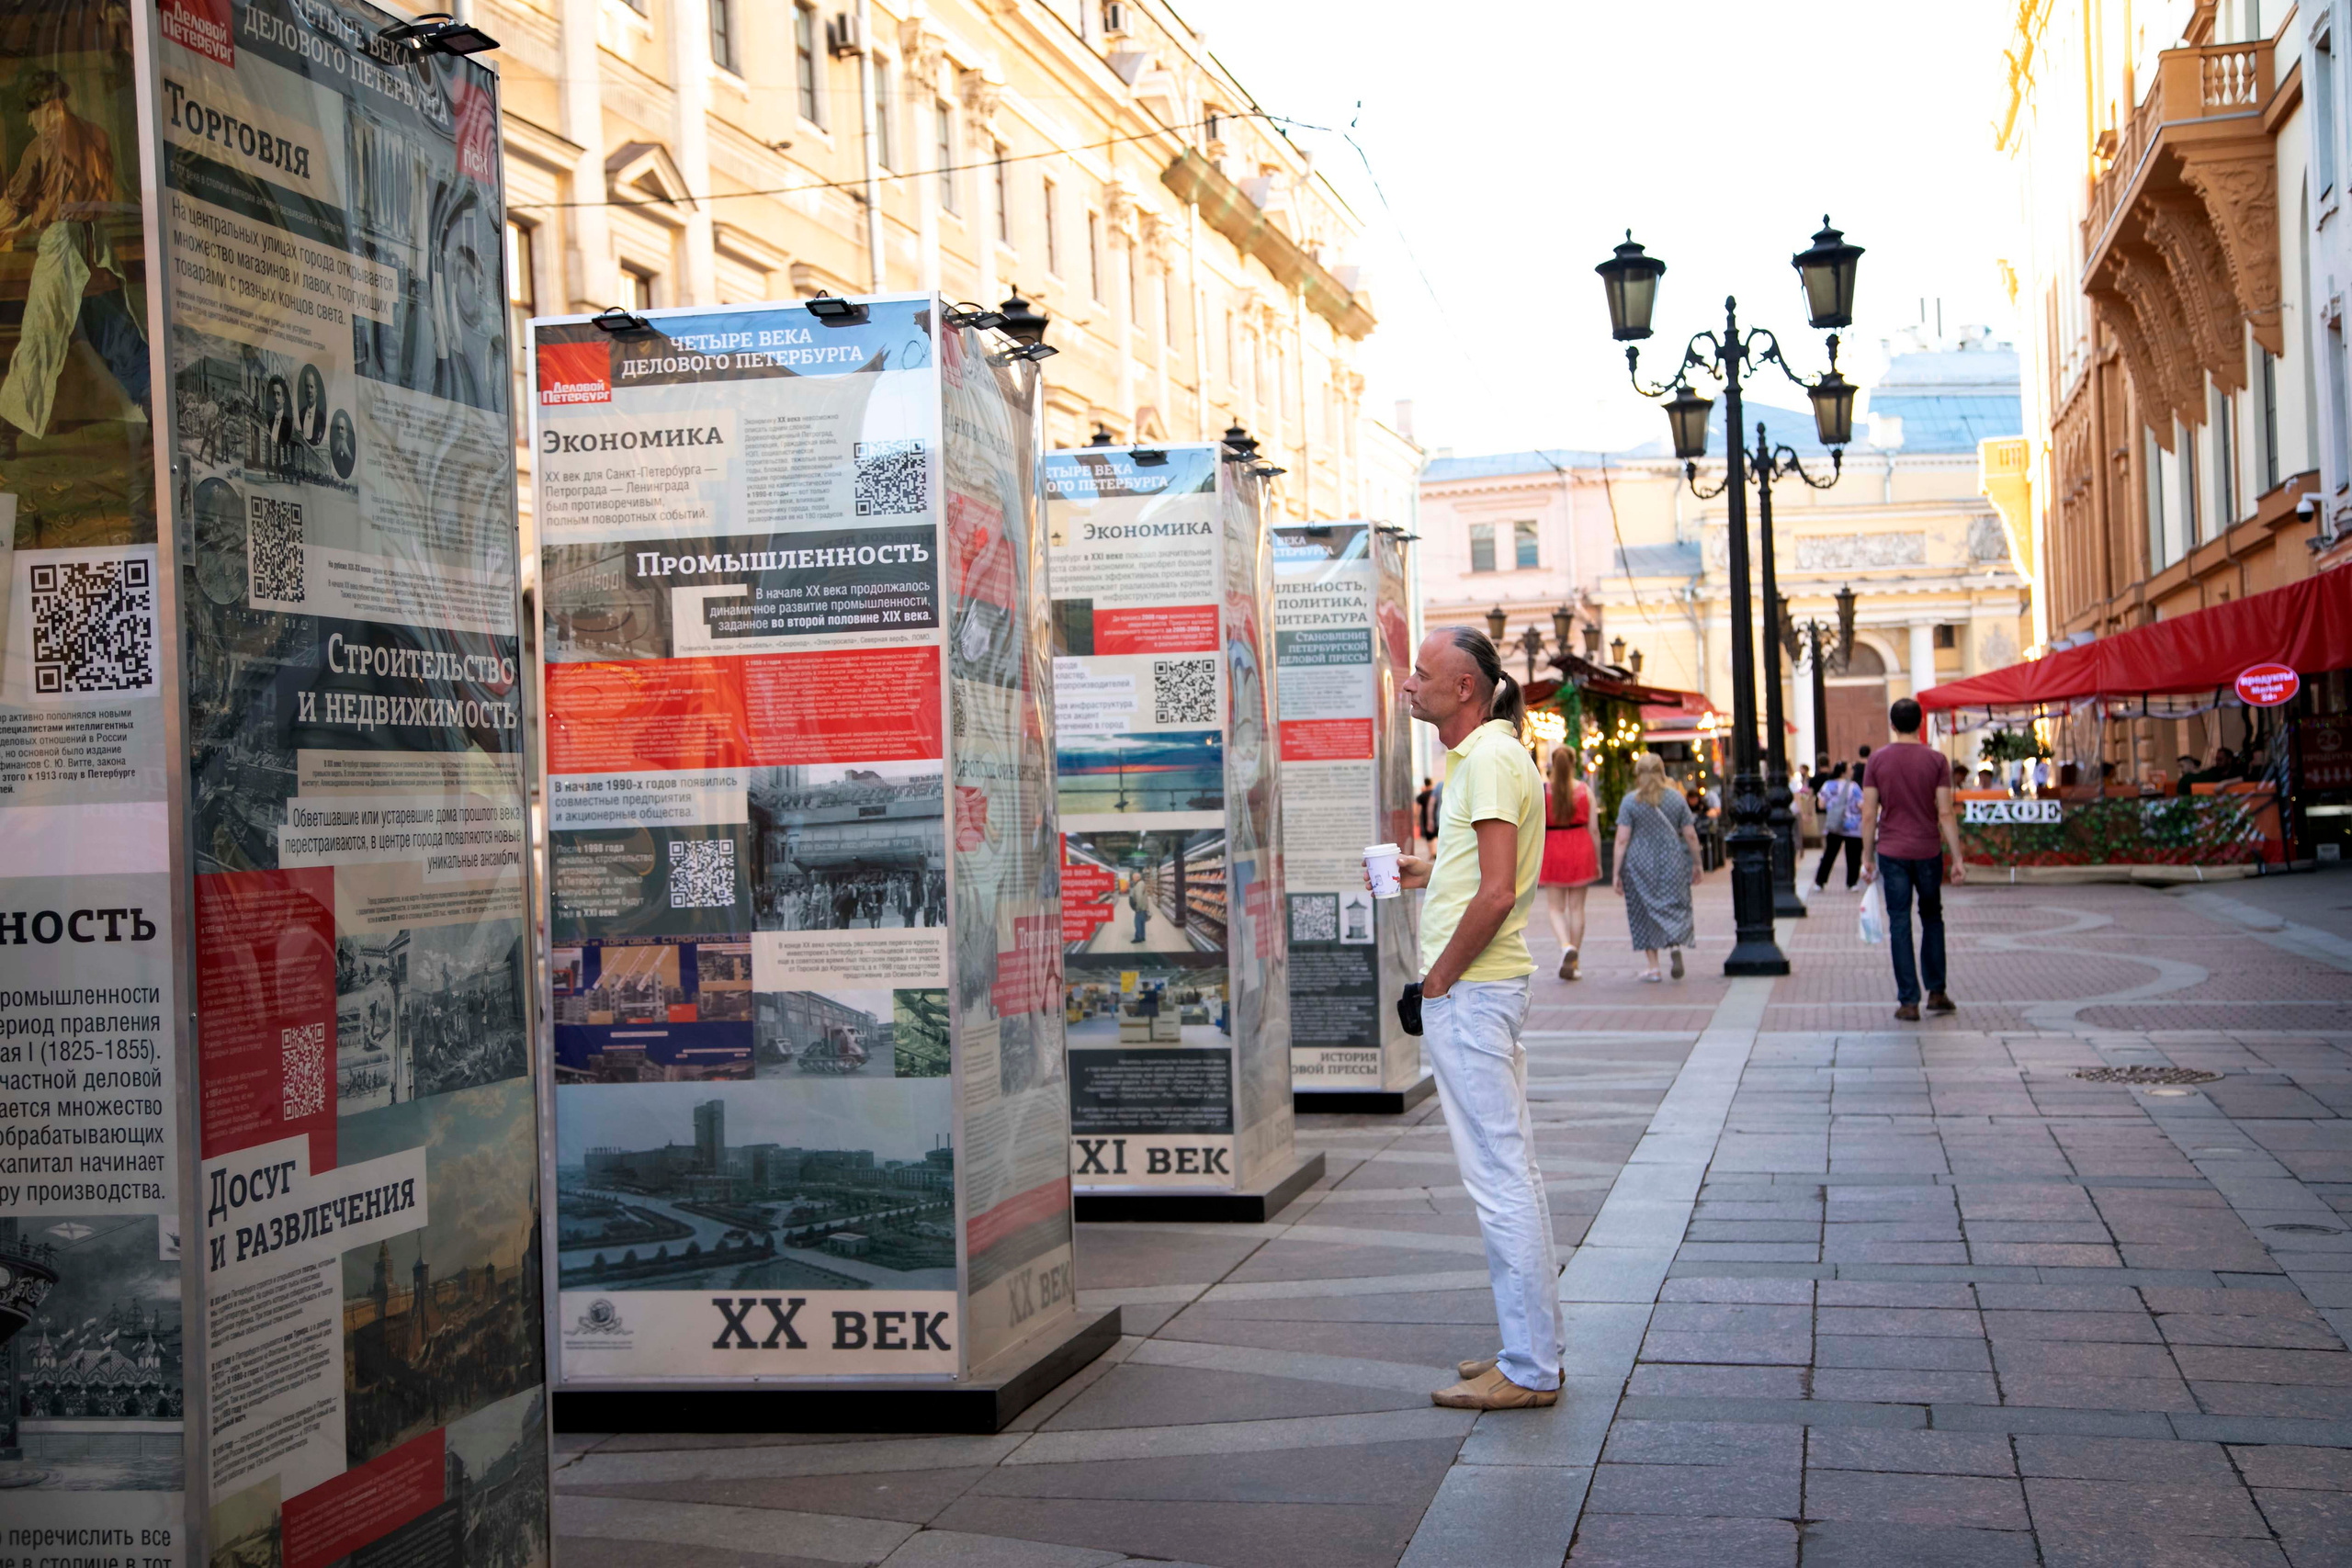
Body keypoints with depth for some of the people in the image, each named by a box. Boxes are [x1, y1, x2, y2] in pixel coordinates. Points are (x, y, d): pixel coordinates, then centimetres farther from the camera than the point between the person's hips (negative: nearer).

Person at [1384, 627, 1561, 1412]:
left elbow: (1498, 892, -23)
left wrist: (1438, 980, -16)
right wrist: (1430, 871, 19)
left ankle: (1528, 1369, -1)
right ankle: (1535, 1347, 22)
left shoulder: (1490, 758, -16)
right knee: (1512, 1172, 14)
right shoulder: (1481, 753, 16)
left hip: (1469, 992, -11)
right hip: (1484, 989, 11)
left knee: (1499, 1178, -6)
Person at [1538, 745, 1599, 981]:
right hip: (1581, 851, 1)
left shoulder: (1543, 791, -5)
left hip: (1552, 854, -1)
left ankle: (1566, 945, -20)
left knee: (1556, 908, 7)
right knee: (1576, 907, 8)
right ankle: (1573, 962, 11)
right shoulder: (1585, 791, -1)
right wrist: (1597, 862, 9)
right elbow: (1593, 829, 1)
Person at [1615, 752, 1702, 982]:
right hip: (1672, 862, 1)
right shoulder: (1677, 799, 2)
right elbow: (1691, 836, 4)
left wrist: (1617, 873, -6)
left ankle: (1653, 967, 9)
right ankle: (1676, 944, -20)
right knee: (1674, 905, 9)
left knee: (1646, 911, 8)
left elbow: (1622, 840, -9)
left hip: (1640, 865, -1)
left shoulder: (1629, 801, -5)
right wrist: (1696, 864, 15)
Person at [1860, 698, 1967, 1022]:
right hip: (1928, 851, 0)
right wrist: (1957, 859, -3)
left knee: (1900, 925, 2)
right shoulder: (1935, 760, -4)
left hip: (1891, 852, 0)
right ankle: (1936, 992, 17)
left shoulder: (1878, 761, -2)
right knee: (1932, 917, 18)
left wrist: (1867, 858, 5)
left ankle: (1908, 1002, 0)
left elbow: (1869, 815, -3)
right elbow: (1945, 814, -7)